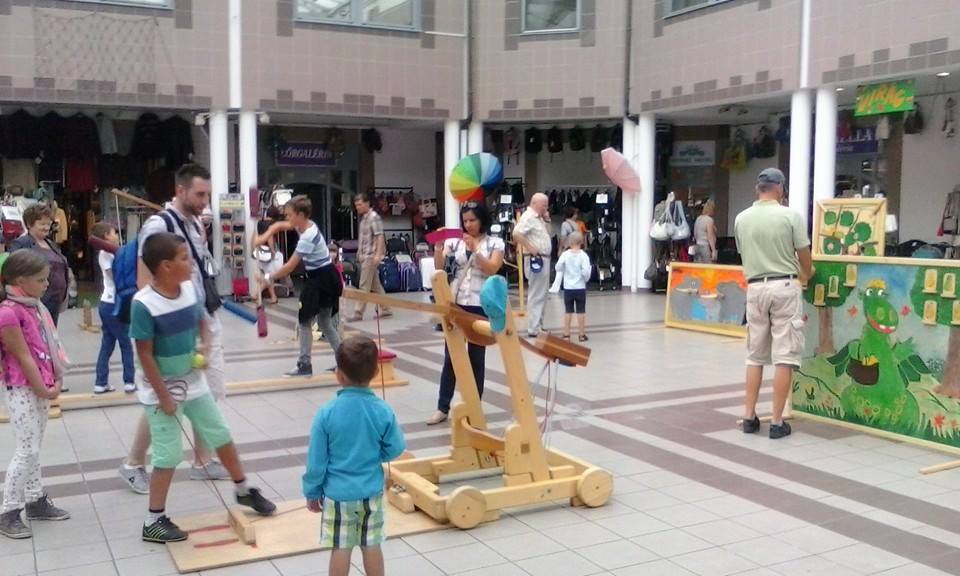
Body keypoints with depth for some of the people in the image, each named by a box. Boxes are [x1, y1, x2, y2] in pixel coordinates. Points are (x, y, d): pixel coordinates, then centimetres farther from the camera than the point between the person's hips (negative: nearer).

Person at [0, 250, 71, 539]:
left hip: (41, 388, 8)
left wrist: (55, 383, 4)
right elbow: (24, 357, -18)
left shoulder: (36, 306, 7)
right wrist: (43, 390, -12)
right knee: (26, 451, -5)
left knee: (34, 449, 16)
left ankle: (35, 501, 26)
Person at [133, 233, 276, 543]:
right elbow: (145, 354, -19)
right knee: (169, 455, -2)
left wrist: (205, 344, -9)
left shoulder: (191, 289, -5)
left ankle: (243, 491, 35)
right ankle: (153, 521, 15)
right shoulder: (144, 304, -23)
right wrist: (163, 396, -17)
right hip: (162, 390, -6)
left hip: (194, 383, 7)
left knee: (222, 436, 16)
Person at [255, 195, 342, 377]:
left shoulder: (307, 238, -23)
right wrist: (265, 236, -2)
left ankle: (305, 365, 2)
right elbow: (278, 225, 18)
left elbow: (290, 266, -22)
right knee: (325, 322, 14)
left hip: (322, 279, -10)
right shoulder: (306, 225, 5)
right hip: (323, 278, 10)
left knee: (305, 320, -3)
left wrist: (268, 278, -12)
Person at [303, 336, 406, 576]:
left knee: (341, 548, 9)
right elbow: (395, 449, -2)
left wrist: (312, 491, 4)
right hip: (371, 492, 2)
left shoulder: (327, 413, -16)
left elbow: (316, 461, -9)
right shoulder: (383, 411, -13)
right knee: (372, 546, 14)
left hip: (338, 494, -1)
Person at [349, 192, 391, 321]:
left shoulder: (373, 217, -11)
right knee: (376, 285, 12)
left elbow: (380, 237, -17)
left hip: (371, 256, -9)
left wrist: (378, 254, -24)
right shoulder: (363, 218, 15)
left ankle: (358, 313, -3)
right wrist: (359, 254, 18)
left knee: (364, 286, -6)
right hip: (364, 256, 9)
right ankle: (385, 310, 17)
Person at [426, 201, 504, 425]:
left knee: (476, 358, 6)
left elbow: (492, 269, -13)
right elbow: (439, 268, -2)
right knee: (450, 356, 4)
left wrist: (475, 248, -20)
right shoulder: (455, 241, 6)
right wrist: (438, 247, -18)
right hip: (455, 304, 2)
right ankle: (442, 407, 11)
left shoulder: (495, 243, 1)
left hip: (480, 306, -2)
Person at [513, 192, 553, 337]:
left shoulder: (539, 217, 16)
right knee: (536, 296, -8)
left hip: (544, 259, 10)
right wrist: (530, 248, -23)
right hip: (536, 260, -10)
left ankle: (538, 326, 23)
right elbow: (516, 234, -25)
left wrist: (547, 220, 11)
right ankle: (533, 329, -4)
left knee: (542, 295, 15)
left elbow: (547, 234, 24)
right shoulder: (528, 216, -13)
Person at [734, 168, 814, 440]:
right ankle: (777, 422, 2)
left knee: (755, 356, 13)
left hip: (755, 288, 4)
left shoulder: (742, 218, 2)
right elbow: (804, 257, 2)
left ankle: (749, 416, 14)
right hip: (784, 287, -3)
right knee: (784, 356, 1)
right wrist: (806, 275, 24)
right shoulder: (790, 216, -7)